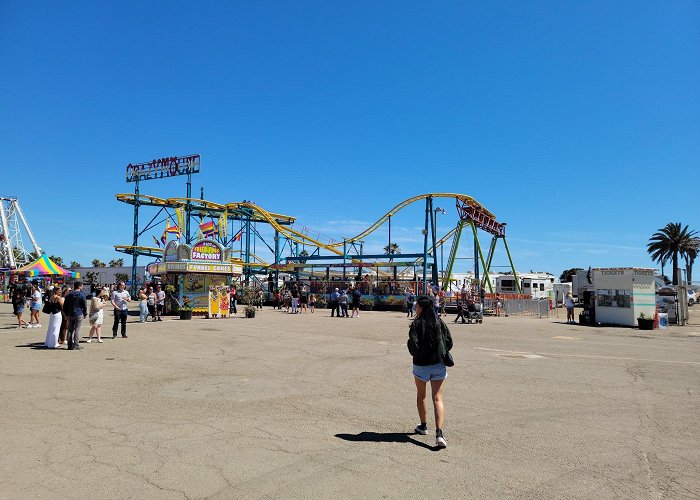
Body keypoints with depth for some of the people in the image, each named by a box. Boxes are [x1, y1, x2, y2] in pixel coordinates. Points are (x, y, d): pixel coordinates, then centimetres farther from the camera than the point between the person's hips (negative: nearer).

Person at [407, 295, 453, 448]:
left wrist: (409, 343, 3)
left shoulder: (416, 324, -13)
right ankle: (439, 433, -12)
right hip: (439, 365, 3)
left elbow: (413, 348, -18)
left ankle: (423, 426, 33)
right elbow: (449, 343, 2)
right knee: (437, 399, 1)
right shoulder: (440, 322, 0)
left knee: (421, 396, 20)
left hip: (421, 365, -2)